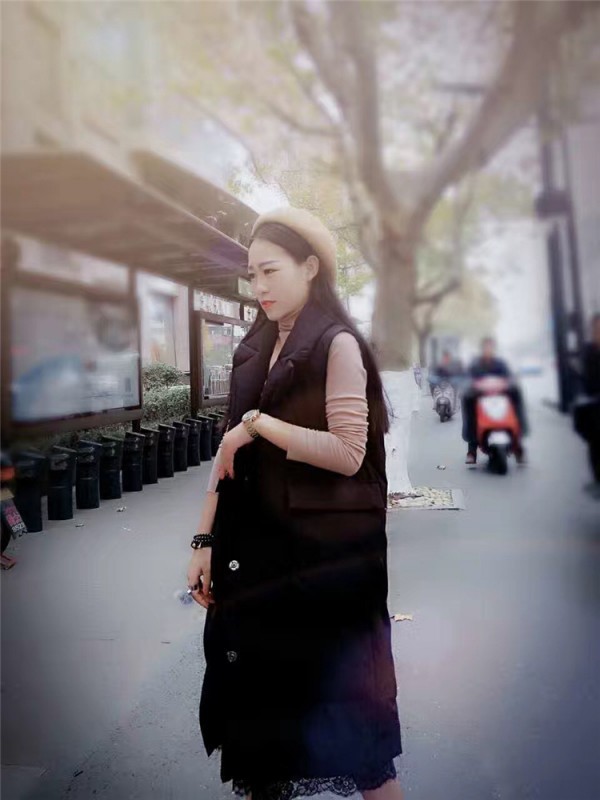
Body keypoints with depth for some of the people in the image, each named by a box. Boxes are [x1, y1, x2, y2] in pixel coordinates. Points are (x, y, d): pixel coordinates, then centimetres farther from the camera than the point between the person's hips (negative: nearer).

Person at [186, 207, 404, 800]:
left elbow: (348, 453, -17)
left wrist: (258, 423, -15)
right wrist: (206, 540, 5)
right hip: (259, 549, 6)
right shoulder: (255, 351, 10)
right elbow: (232, 454, 9)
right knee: (260, 694, 17)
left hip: (325, 553, -6)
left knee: (339, 699, 8)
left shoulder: (337, 344, -8)